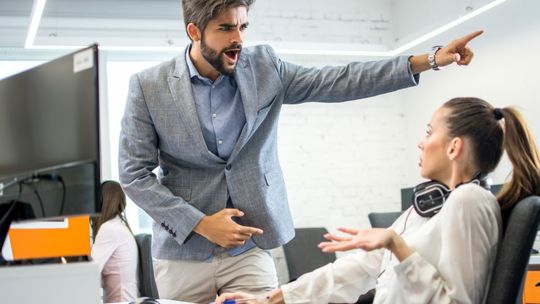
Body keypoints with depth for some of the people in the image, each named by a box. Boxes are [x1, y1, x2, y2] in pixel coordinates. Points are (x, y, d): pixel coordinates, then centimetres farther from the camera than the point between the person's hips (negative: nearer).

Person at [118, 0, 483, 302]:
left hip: (250, 249, 1)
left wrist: (427, 60, -12)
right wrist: (200, 223, -14)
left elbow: (337, 81, -4)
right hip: (182, 252, -1)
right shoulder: (148, 87, -6)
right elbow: (133, 174, -6)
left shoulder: (263, 68, 0)